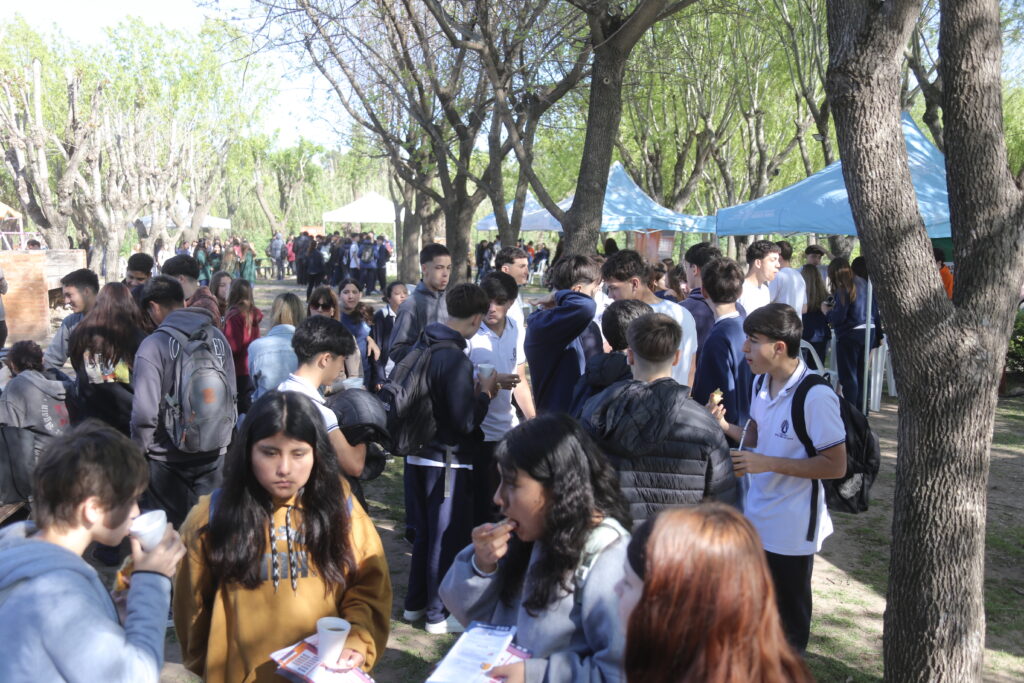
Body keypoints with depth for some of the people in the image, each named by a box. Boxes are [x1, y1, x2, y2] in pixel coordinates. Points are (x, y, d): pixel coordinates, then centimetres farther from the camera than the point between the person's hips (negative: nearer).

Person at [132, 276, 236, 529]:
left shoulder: (153, 345, -14)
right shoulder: (218, 338, 1)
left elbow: (145, 411, -16)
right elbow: (232, 397, 8)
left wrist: (138, 449, 0)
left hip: (168, 458, -4)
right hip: (213, 454, 4)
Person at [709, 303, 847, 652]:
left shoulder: (816, 396, -23)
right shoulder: (761, 382, 2)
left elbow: (836, 465, -22)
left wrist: (768, 463, -26)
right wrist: (726, 426, -5)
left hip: (790, 528, -7)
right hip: (753, 518, 7)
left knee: (789, 616, 14)